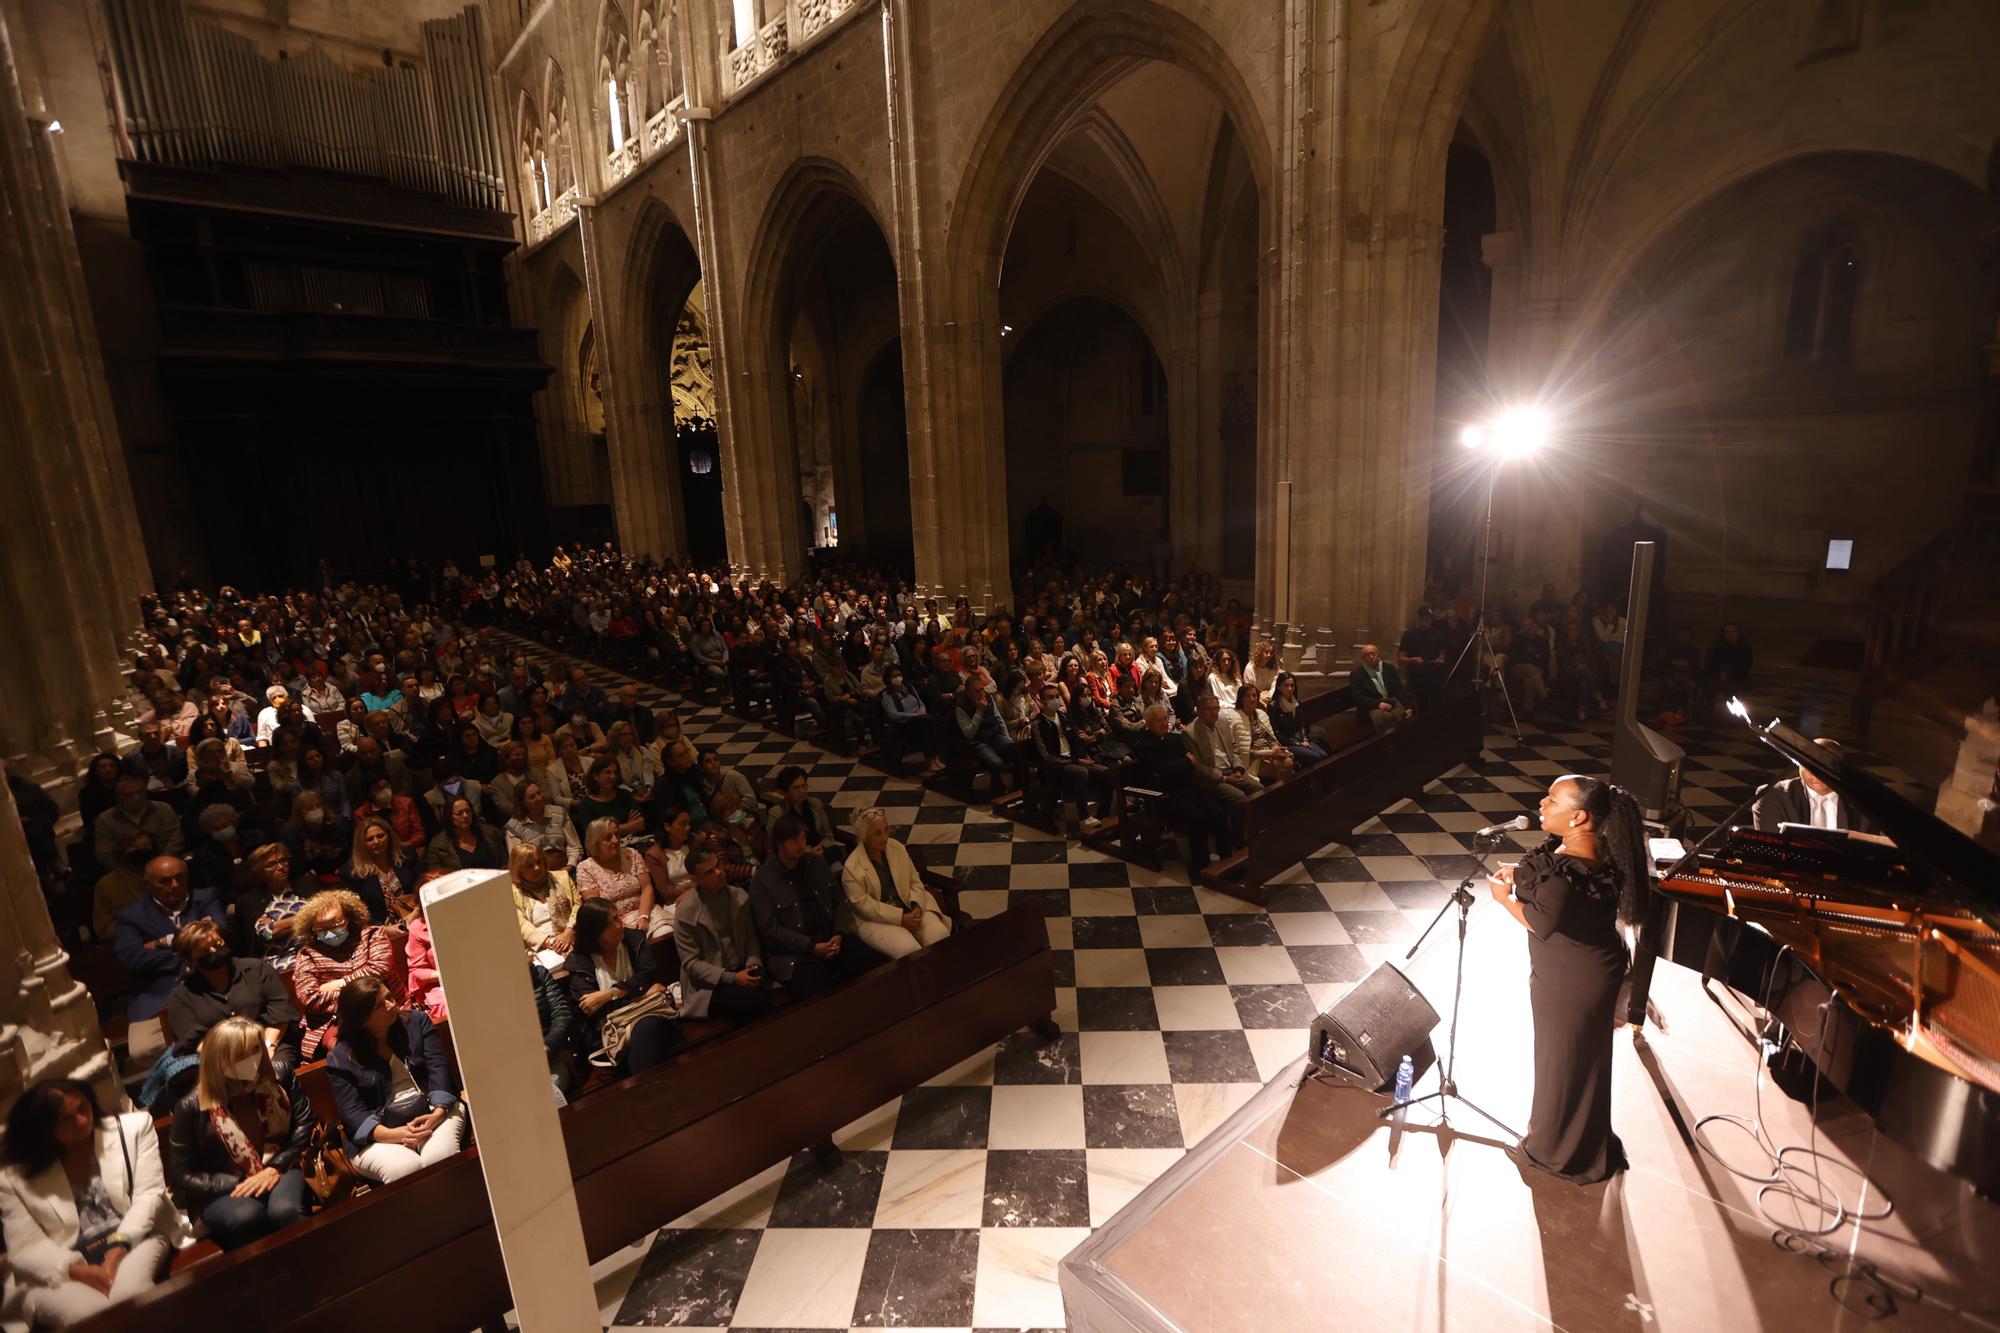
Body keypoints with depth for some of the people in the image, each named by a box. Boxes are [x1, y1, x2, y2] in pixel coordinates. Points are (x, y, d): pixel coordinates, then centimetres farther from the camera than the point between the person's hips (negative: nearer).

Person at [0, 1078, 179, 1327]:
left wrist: (119, 1248, -15)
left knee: (128, 1293, -33)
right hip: (60, 1274, 0)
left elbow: (149, 1194, 1)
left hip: (134, 1240, 0)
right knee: (93, 1315, -31)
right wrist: (78, 1271, -18)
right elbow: (25, 1251, 2)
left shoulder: (134, 1127, 7)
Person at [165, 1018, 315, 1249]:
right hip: (222, 1192, 0)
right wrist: (238, 1185, -14)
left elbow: (306, 1123, 1)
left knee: (284, 1210, -34)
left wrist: (276, 1167, -13)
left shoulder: (279, 1076, -2)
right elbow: (181, 1175, -1)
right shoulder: (191, 1108, -7)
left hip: (279, 1172, 1)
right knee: (246, 1216, -36)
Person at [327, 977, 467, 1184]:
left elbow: (437, 1067, -1)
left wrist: (438, 1112, -19)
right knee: (405, 1169, -34)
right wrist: (391, 1135, -23)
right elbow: (352, 1112, -5)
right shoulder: (340, 1059, 2)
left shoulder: (417, 1021, 8)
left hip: (431, 1109, 1)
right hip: (379, 1133, -1)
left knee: (440, 1158, -31)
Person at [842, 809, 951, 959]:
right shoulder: (851, 868, -15)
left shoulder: (897, 848, 0)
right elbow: (864, 905, -15)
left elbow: (915, 881, 6)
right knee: (910, 951, -28)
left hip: (909, 908, 4)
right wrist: (901, 918, -19)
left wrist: (917, 907, -13)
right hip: (878, 919, -4)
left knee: (940, 935, -19)